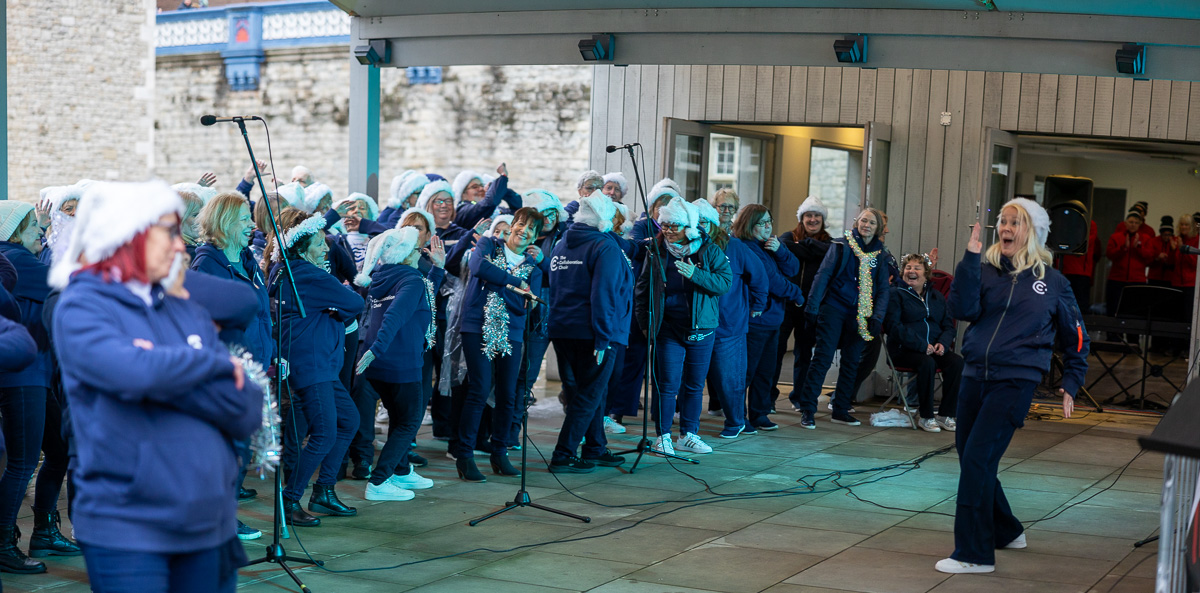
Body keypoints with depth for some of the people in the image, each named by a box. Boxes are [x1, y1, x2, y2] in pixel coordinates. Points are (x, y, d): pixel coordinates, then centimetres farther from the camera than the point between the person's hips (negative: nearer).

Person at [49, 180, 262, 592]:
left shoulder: (184, 310, 11)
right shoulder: (80, 307, -4)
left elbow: (248, 413, 1)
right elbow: (134, 373, -24)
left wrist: (163, 375, -12)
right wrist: (214, 363, -8)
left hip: (210, 526, 5)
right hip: (127, 530, -5)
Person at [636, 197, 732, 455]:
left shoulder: (709, 251, -1)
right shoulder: (657, 252, 3)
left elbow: (725, 282, -10)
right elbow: (642, 288, 10)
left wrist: (695, 275, -22)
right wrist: (644, 322, 5)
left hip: (701, 327, 1)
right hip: (668, 327, -1)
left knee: (694, 384, 8)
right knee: (668, 384, -3)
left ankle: (688, 435, 20)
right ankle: (663, 436, 8)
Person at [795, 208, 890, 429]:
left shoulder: (880, 254, 8)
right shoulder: (841, 245, -3)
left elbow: (883, 289, 8)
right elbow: (823, 274, -6)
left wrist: (878, 317, -4)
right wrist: (812, 305, -12)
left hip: (859, 315, 4)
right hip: (834, 308, -4)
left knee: (852, 361, 9)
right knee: (823, 357, -9)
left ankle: (841, 410, 20)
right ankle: (807, 410, -6)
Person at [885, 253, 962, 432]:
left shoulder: (937, 297, 19)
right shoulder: (896, 294, 3)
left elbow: (948, 326, 17)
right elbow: (894, 325, -9)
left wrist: (943, 343, -7)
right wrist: (921, 345, -19)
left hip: (934, 349, 5)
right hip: (904, 350, -5)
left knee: (957, 362, -24)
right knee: (927, 363, -35)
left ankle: (945, 414, -16)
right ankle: (926, 417, -23)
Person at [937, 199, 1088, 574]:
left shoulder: (1052, 282, 4)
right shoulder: (985, 271, 6)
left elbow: (1075, 338, 15)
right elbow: (963, 310, -12)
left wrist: (1071, 384, 11)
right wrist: (970, 258, -16)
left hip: (1016, 381, -4)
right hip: (975, 375, 4)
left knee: (977, 458, -13)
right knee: (969, 457, 11)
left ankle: (974, 554, -6)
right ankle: (1006, 532, 34)